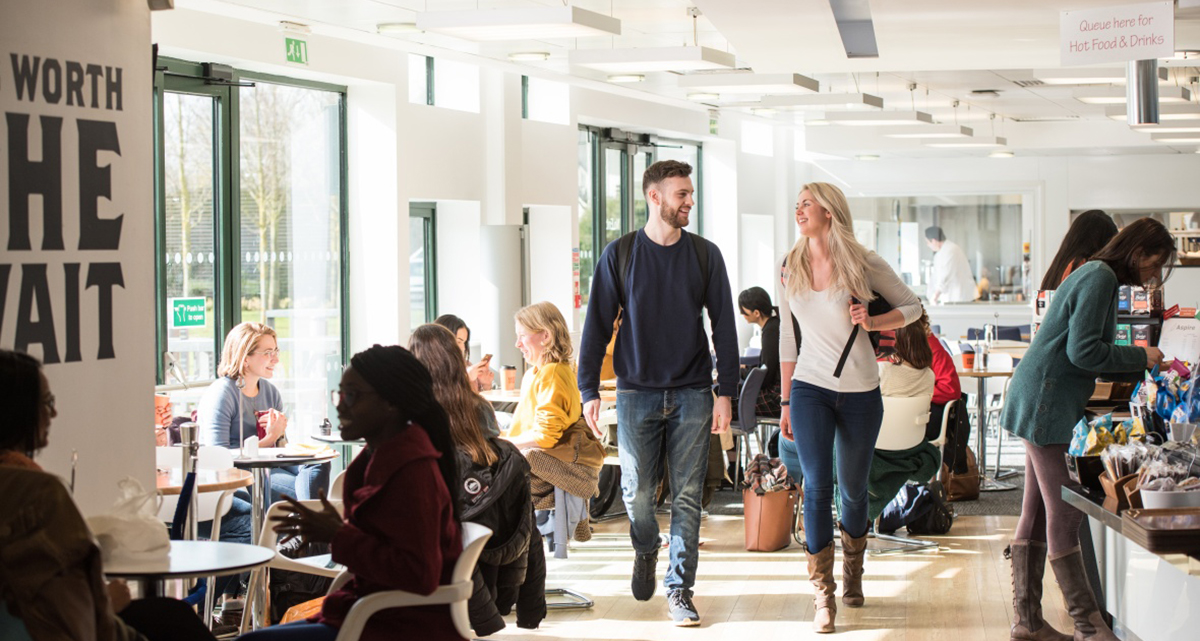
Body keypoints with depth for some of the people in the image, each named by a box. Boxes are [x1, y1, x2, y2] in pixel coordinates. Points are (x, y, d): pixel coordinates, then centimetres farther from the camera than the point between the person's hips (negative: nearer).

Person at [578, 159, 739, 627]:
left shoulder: (705, 255, 4)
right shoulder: (620, 255, 1)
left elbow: (724, 326, 5)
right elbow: (597, 325, 3)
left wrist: (726, 393, -1)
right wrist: (589, 390, -3)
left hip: (692, 394, 1)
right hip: (637, 393, -1)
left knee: (687, 497, -1)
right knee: (637, 493, 1)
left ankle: (679, 592, 6)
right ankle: (646, 551, 33)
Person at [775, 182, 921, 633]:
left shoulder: (863, 263, -5)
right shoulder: (790, 268, 4)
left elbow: (912, 307, 5)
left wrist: (873, 322, -15)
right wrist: (787, 402, 12)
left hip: (860, 392, -1)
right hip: (810, 388, 1)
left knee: (853, 490, 10)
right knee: (816, 487, -11)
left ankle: (852, 573, 35)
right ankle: (822, 594, -6)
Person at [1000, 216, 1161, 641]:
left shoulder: (1097, 276, 19)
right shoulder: (1100, 278, -13)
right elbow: (1083, 352, -19)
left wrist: (1142, 368, 13)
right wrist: (1139, 357, -7)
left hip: (1043, 406, 11)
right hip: (1048, 406, -11)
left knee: (1037, 516, 12)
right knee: (1064, 515, -6)